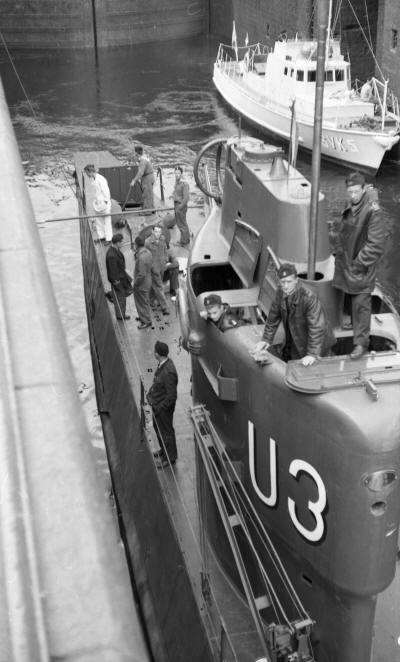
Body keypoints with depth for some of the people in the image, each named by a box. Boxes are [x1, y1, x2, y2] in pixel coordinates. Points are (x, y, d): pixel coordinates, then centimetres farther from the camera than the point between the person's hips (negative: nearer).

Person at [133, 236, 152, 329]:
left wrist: (135, 283, -14)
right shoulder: (147, 252, -3)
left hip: (141, 284, -9)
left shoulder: (141, 258, -32)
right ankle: (143, 317, 43)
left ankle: (146, 321, 21)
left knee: (143, 302, 8)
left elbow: (141, 274, -30)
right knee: (145, 301, 25)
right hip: (147, 281, 9)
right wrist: (136, 253, -4)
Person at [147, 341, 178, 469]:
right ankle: (163, 450, 49)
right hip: (157, 404, 9)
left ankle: (170, 458, 31)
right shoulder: (162, 364, -6)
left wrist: (160, 407, -20)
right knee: (158, 428, 27)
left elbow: (171, 396, -28)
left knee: (166, 431, 11)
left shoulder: (168, 372, -34)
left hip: (164, 407, -9)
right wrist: (150, 394, 6)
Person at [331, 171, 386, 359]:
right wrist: (338, 249, 10)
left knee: (361, 304, -1)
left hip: (362, 268, -7)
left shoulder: (372, 212, -22)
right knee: (351, 299, 19)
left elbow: (376, 244, -21)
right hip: (346, 263, 7)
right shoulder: (350, 206, 2)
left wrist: (360, 262, -17)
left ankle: (361, 343, 6)